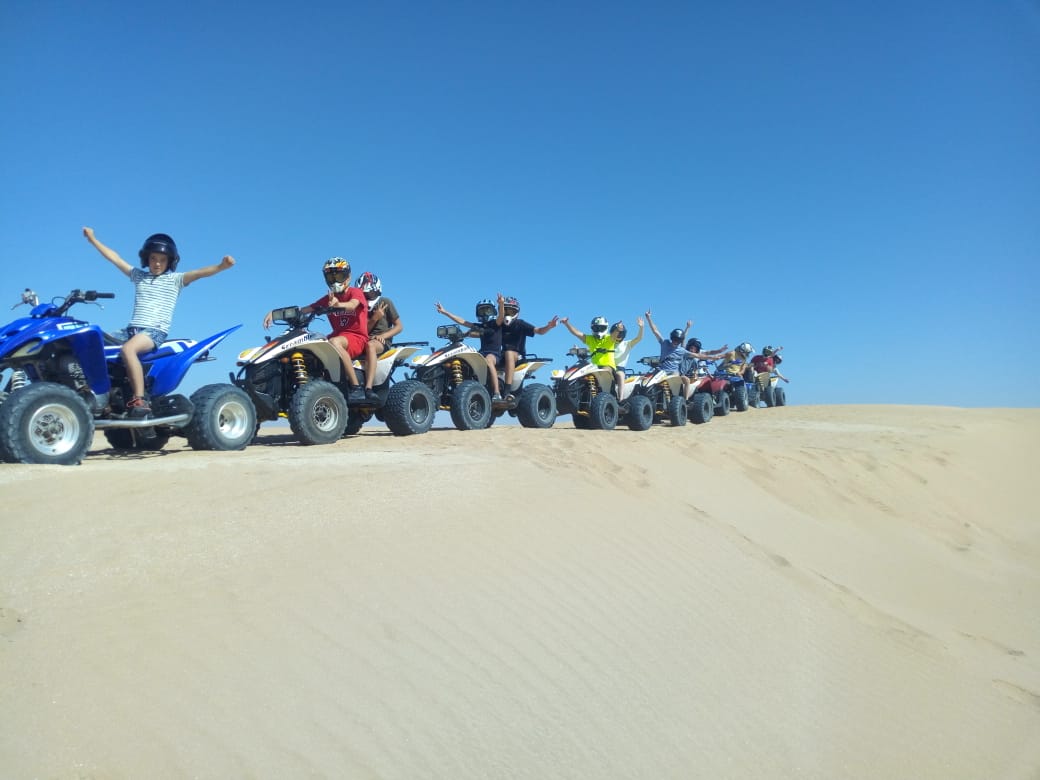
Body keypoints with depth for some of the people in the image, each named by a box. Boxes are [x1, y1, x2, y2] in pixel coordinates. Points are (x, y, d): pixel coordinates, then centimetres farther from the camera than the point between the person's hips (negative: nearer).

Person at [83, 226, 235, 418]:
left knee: (127, 349, -34)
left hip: (156, 331, -7)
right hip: (133, 329, 7)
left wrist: (221, 266, -28)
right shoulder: (138, 275, 20)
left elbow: (199, 272, -11)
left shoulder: (175, 279, 5)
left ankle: (140, 401, -37)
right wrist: (92, 239, 28)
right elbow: (115, 258, 26)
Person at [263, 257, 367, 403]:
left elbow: (352, 305, -24)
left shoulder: (355, 292, 0)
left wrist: (338, 305, -48)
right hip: (338, 336, 6)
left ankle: (356, 388, -38)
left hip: (357, 337, -6)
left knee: (334, 342, -37)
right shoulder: (327, 299, 16)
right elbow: (305, 309, 6)